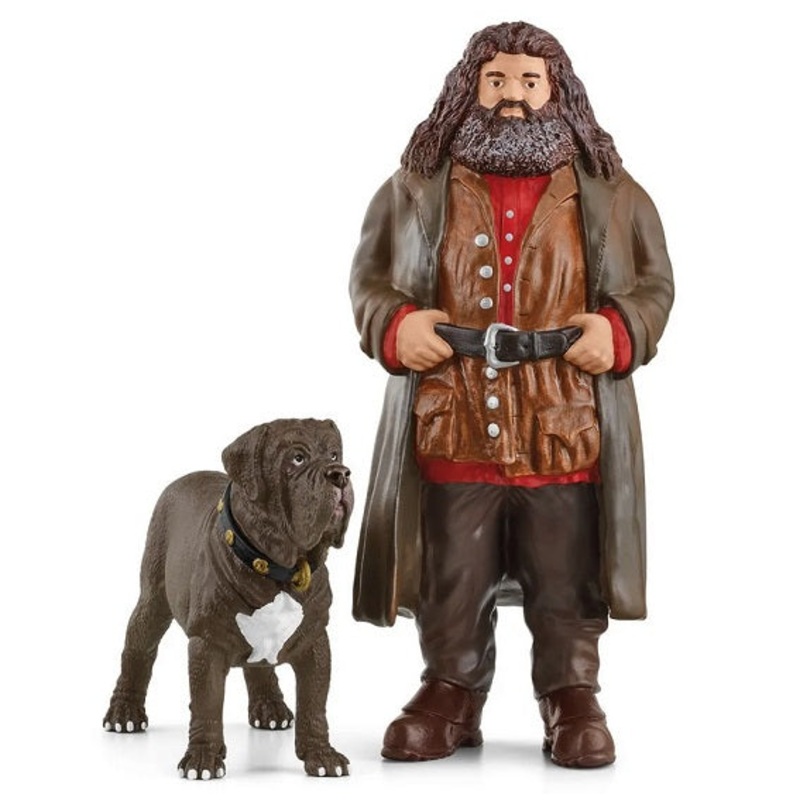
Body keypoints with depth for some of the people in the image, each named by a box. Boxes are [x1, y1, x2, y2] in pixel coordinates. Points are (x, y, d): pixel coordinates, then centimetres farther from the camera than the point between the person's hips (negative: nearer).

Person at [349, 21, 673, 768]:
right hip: (451, 430, 1)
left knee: (565, 587, 7)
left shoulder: (607, 190, 6)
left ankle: (572, 698, 20)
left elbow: (654, 281, 10)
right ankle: (450, 692, 24)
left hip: (566, 434, 0)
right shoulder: (418, 185, 5)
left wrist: (620, 329, -9)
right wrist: (394, 324, -9)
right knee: (451, 585, 9)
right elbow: (368, 276, 11)